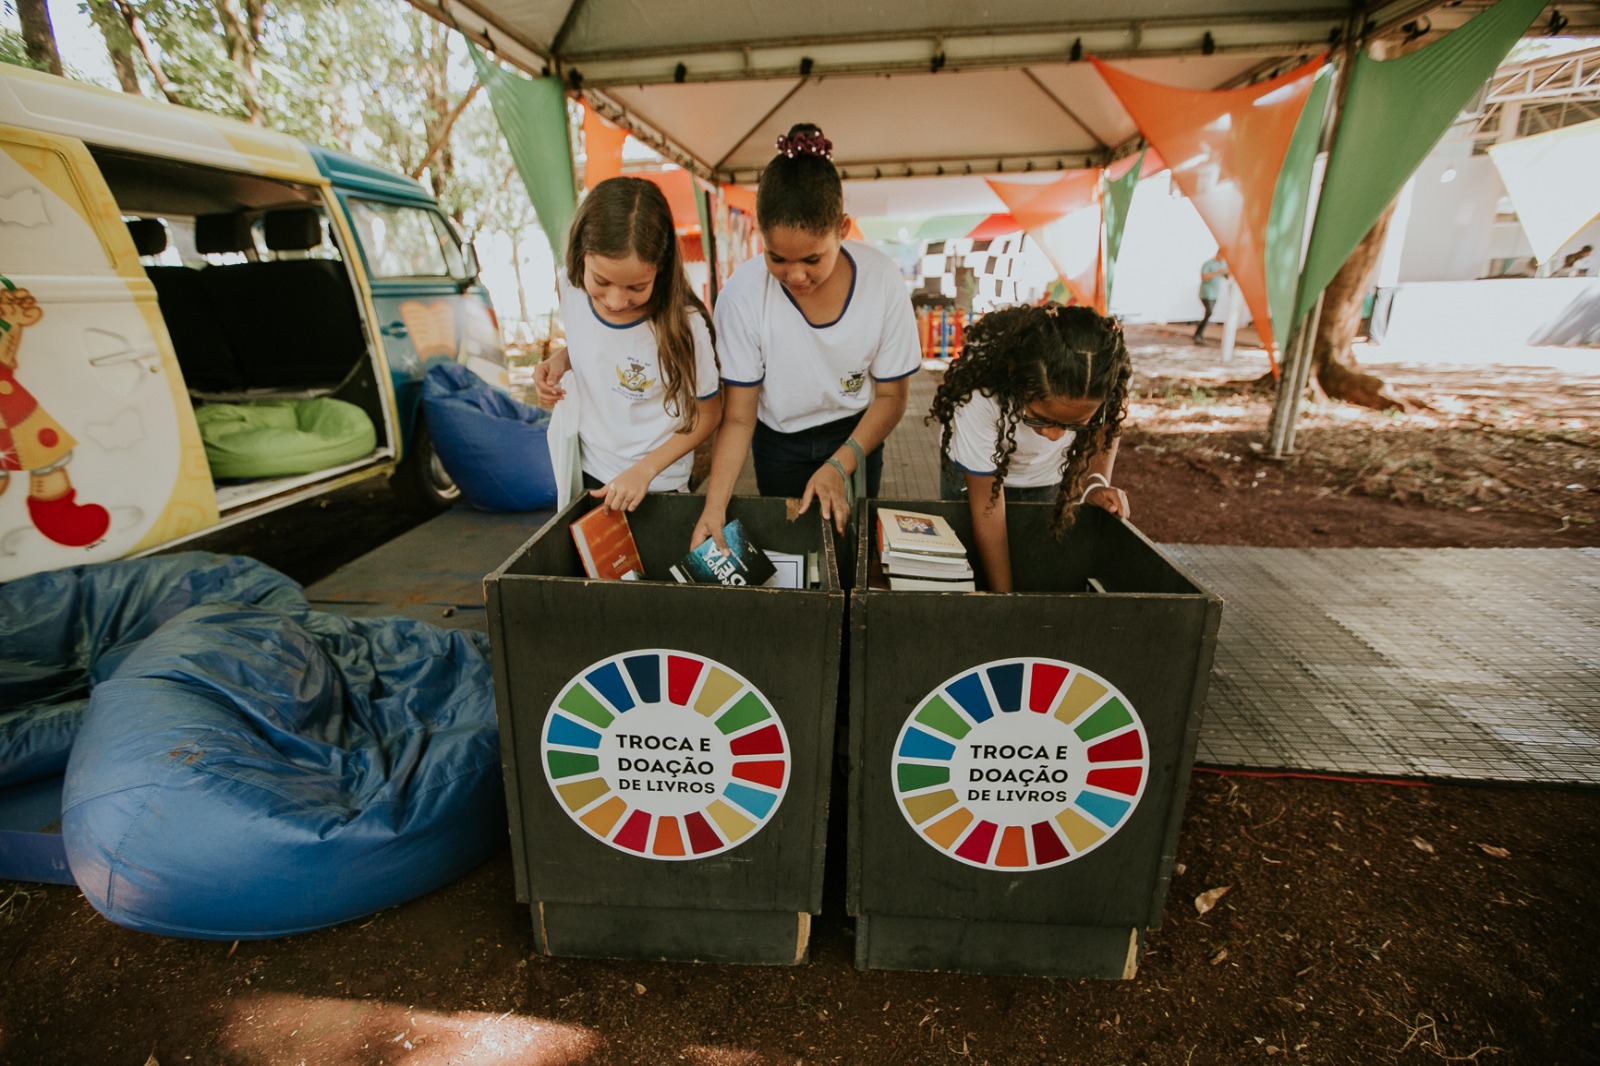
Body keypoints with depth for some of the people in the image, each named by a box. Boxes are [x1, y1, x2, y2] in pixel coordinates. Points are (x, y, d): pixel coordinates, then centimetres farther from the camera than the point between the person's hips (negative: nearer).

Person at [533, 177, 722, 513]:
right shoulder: (569, 285, -13)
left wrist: (645, 470, -20)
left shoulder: (683, 323, -26)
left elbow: (708, 413, -13)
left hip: (657, 487, -4)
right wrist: (559, 360, -12)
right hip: (588, 472, 5)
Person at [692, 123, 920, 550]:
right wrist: (714, 505, -32)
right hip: (778, 443, 0)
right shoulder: (742, 294, -26)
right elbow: (738, 417, -20)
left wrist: (841, 465, -24)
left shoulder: (882, 281, -23)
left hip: (856, 435, 1)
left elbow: (891, 394, -12)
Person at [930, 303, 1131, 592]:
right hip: (976, 475, -1)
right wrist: (1003, 598, -27)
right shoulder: (981, 393, -40)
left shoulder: (1111, 379, -32)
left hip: (1048, 479, 2)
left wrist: (1096, 482, -22)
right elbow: (987, 507, -31)